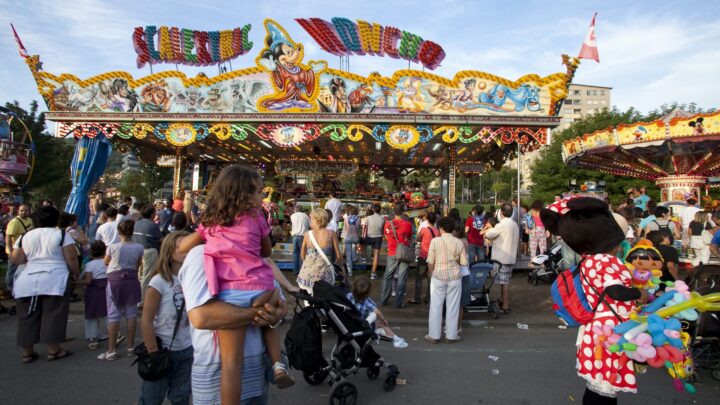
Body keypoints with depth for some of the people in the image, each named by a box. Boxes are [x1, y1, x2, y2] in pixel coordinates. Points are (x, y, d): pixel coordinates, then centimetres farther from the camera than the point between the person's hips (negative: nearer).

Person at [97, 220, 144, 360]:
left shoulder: (113, 247, -12)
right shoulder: (138, 247, -6)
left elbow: (106, 263, 7)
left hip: (115, 280, -2)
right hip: (131, 279, 2)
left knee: (113, 315, 2)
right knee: (131, 313, 11)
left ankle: (112, 350, 5)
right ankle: (130, 347, 18)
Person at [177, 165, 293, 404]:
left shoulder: (210, 220, 16)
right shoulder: (256, 216, 11)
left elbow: (182, 248, 24)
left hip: (230, 292, 1)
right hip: (260, 287, 0)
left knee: (231, 361, 3)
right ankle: (278, 365, 12)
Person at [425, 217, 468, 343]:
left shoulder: (435, 241, -8)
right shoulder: (459, 242, -4)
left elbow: (430, 262, -6)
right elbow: (464, 262, -2)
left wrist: (431, 274, 10)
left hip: (438, 277, -1)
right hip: (454, 277, 1)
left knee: (436, 306, 9)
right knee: (453, 307, 10)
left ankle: (434, 335, 15)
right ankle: (451, 335, 18)